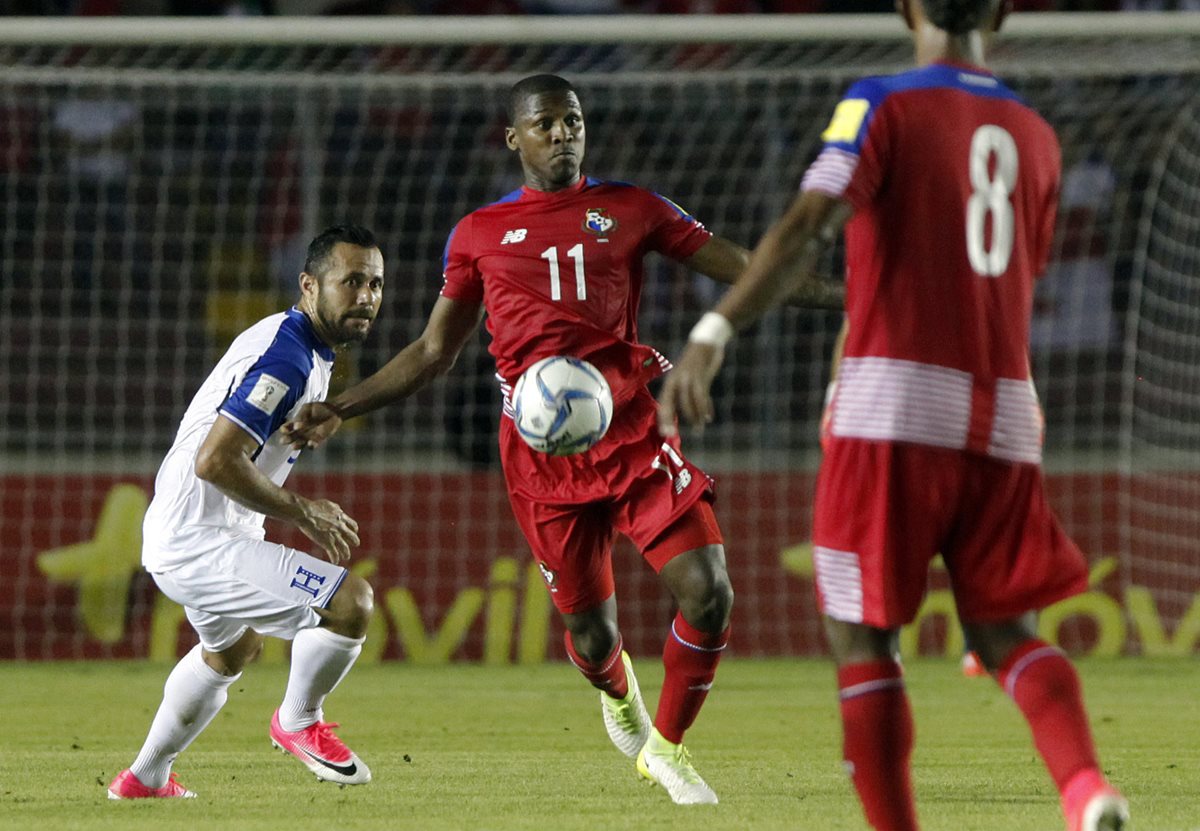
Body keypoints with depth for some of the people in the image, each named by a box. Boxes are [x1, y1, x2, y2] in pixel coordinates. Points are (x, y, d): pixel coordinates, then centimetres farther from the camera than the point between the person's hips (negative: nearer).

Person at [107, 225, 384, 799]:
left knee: (232, 649, 37)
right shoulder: (287, 356, -21)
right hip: (197, 543, -12)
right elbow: (215, 461, -28)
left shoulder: (311, 353, 12)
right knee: (350, 600, -23)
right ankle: (298, 722, 2)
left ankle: (145, 778, 51)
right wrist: (303, 513, -18)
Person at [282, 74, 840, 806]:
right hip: (541, 445, 0)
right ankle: (617, 692, 40)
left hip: (632, 426, 0)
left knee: (708, 592, -15)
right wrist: (339, 410, 13)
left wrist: (846, 291, -2)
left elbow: (744, 266, 8)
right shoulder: (478, 234, 12)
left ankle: (666, 745, 9)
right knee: (590, 634, 0)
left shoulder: (630, 209, 10)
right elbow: (435, 352, 19)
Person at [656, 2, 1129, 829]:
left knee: (860, 635, 4)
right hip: (1003, 416, 4)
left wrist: (713, 333, -25)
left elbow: (807, 229, -17)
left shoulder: (882, 105, -2)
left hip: (896, 402, -4)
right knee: (1008, 632, 8)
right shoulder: (1035, 136, 14)